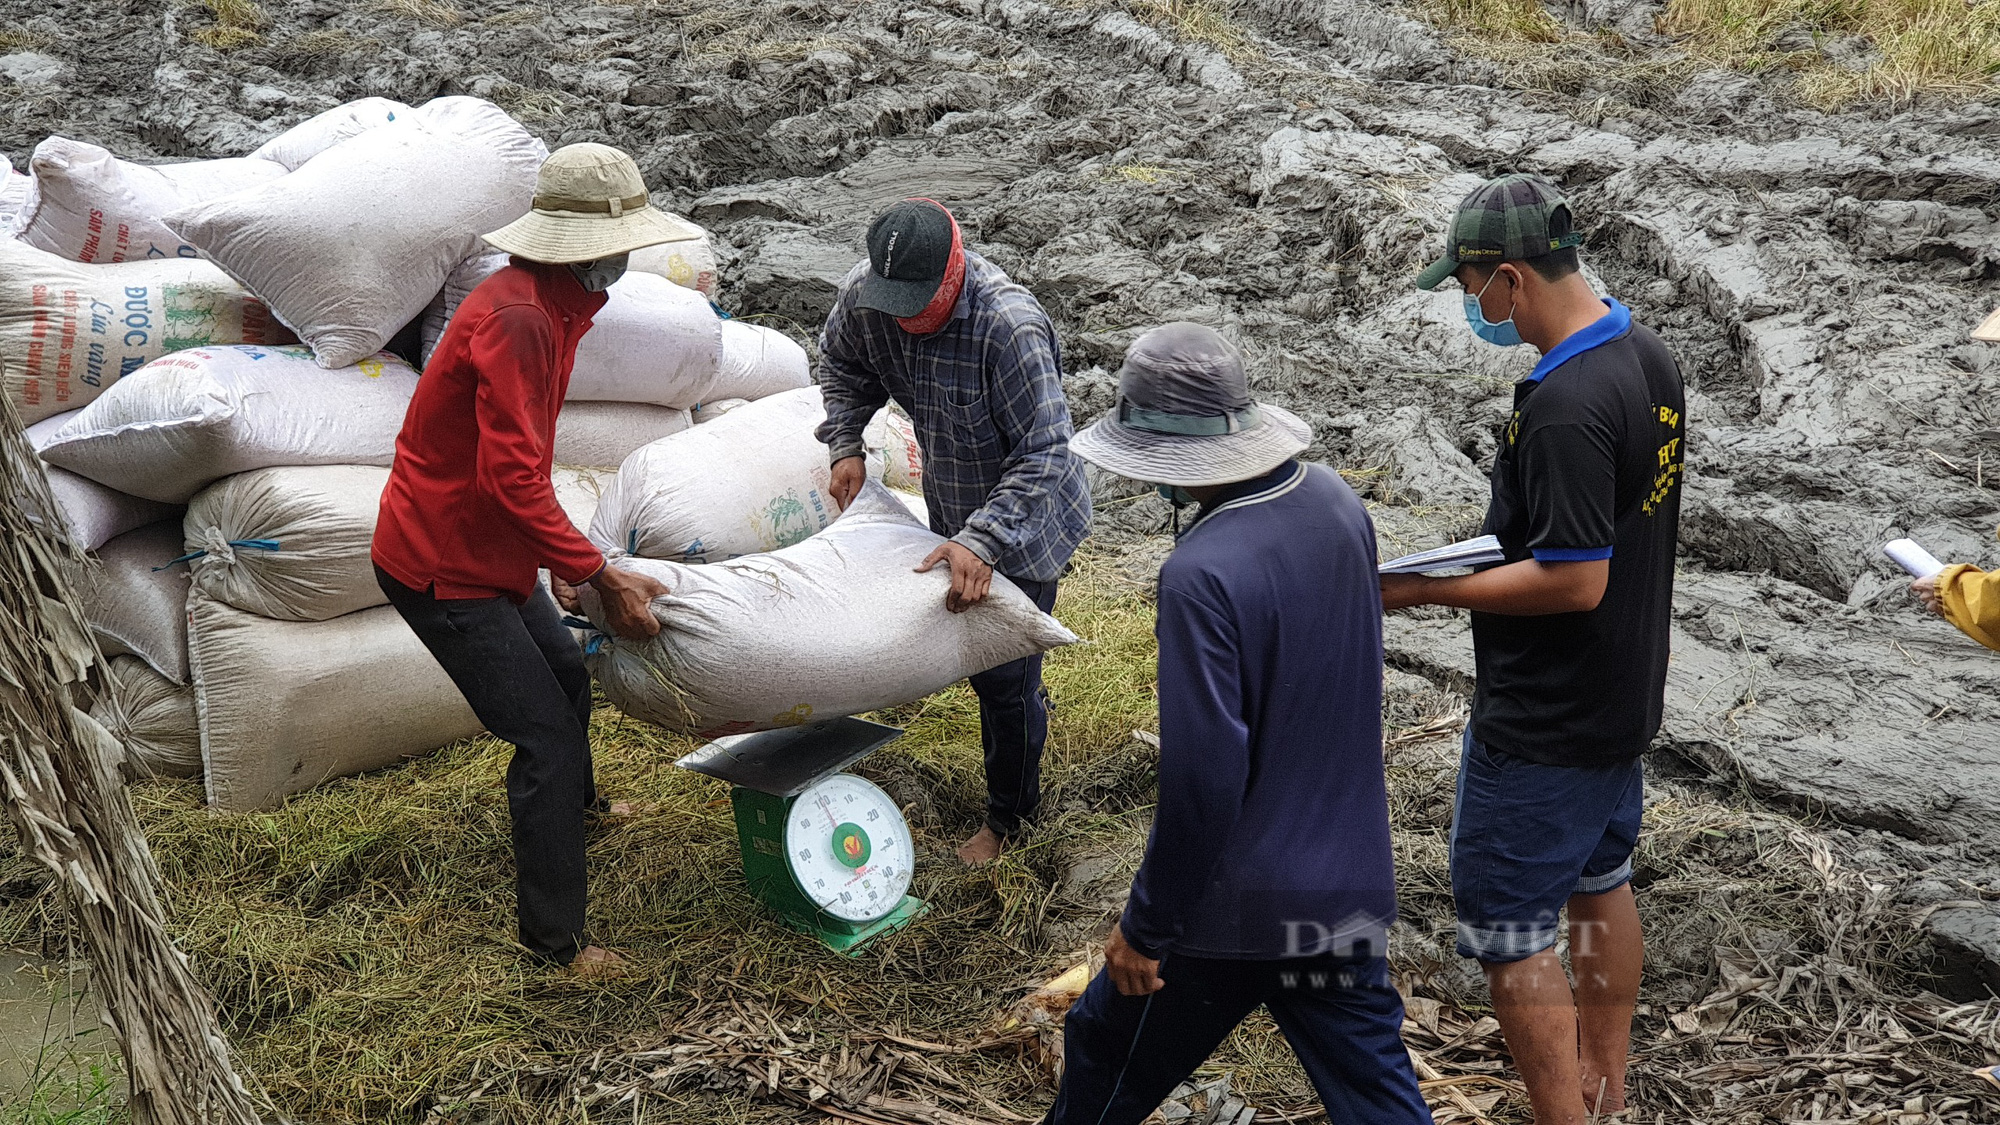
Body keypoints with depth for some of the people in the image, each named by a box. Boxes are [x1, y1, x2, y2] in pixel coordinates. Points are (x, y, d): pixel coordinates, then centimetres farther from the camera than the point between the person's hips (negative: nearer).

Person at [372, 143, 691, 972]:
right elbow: (511, 477, -32)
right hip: (441, 567, -11)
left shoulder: (553, 306, 6)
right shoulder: (516, 320, -28)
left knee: (564, 676, 29)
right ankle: (552, 937, 6)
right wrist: (599, 576, -27)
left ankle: (575, 805, 58)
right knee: (546, 734, -6)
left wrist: (557, 551, 19)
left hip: (488, 550, 11)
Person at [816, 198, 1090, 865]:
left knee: (1004, 676, 3)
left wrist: (983, 541, -43)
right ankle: (1029, 709, 59)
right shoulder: (864, 296, -18)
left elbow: (1041, 456, -34)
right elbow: (841, 365, 6)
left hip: (1021, 518, -6)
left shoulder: (1010, 326, -37)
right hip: (952, 509, 7)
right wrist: (845, 445, -8)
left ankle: (1009, 815, 26)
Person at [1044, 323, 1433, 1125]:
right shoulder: (1335, 503, -4)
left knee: (1107, 1054, 17)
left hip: (1241, 906, -7)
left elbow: (1202, 781, -26)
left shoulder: (1204, 575, -27)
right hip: (1350, 880, 7)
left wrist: (1147, 927, -15)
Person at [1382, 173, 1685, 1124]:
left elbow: (1574, 580, -28)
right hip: (1623, 696, 10)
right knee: (1599, 880, 24)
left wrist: (1423, 590, -22)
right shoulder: (1646, 357, 2)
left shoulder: (1565, 405, -29)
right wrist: (1505, 539, 10)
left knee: (1507, 929, 2)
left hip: (1545, 724, -10)